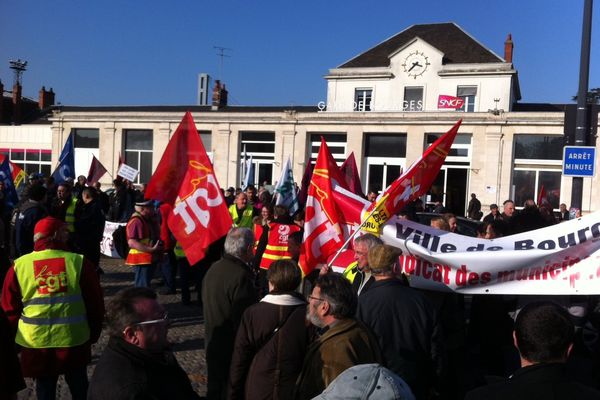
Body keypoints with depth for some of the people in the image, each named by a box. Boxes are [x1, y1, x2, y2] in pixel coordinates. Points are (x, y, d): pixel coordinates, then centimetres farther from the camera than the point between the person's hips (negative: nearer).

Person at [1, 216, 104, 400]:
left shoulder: (19, 266, -3)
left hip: (35, 342, 1)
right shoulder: (79, 262, -9)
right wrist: (93, 334, 11)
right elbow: (95, 303, -3)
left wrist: (17, 338, 19)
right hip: (75, 340, -1)